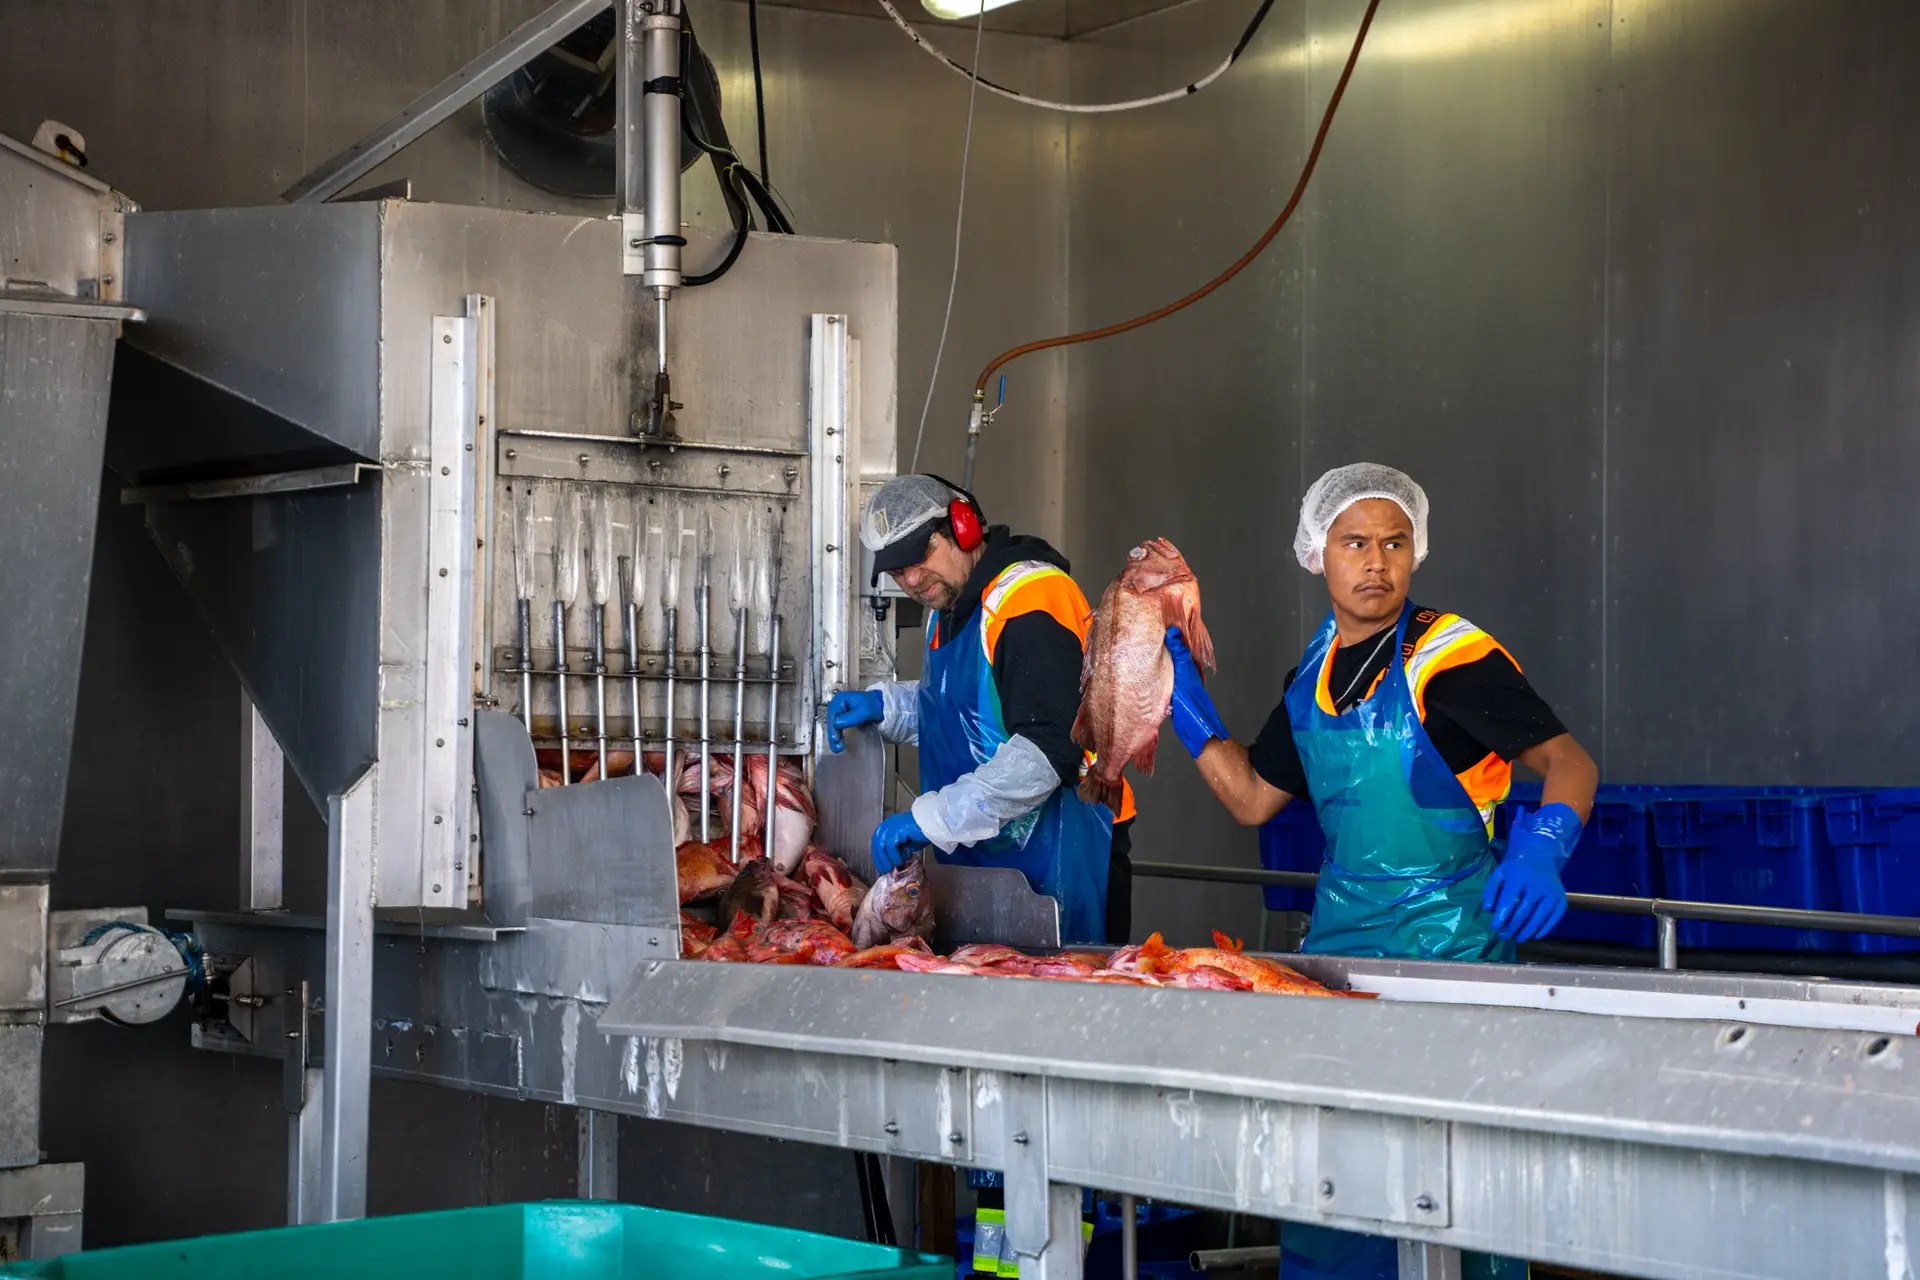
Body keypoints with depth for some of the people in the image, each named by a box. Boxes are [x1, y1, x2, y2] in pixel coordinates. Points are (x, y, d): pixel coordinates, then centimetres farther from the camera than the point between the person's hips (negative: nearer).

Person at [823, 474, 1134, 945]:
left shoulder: (1029, 597, -18)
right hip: (986, 853, 9)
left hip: (1060, 852, -9)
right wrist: (887, 705, 11)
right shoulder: (949, 609, 14)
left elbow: (1049, 751, -28)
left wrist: (932, 819, -27)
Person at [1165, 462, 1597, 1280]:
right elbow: (1252, 798, 18)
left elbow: (1568, 763, -14)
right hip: (1340, 936, 6)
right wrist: (1182, 695, 12)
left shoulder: (1450, 656, -11)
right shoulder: (1314, 674, 10)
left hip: (1448, 935, -6)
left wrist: (1539, 849, -33)